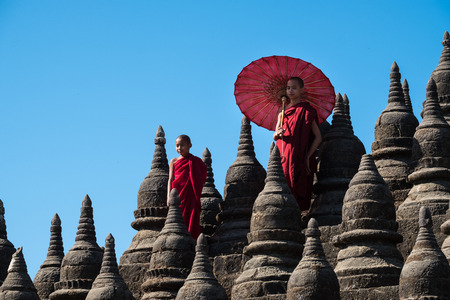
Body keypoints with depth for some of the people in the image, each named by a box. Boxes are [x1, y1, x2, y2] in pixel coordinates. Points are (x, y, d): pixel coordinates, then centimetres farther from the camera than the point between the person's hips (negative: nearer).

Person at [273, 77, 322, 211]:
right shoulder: (283, 111, 16)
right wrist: (278, 133, -10)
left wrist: (308, 157, -10)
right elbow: (275, 136, 15)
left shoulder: (307, 111, 1)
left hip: (299, 160, -4)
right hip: (284, 158, 4)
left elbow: (318, 137, -1)